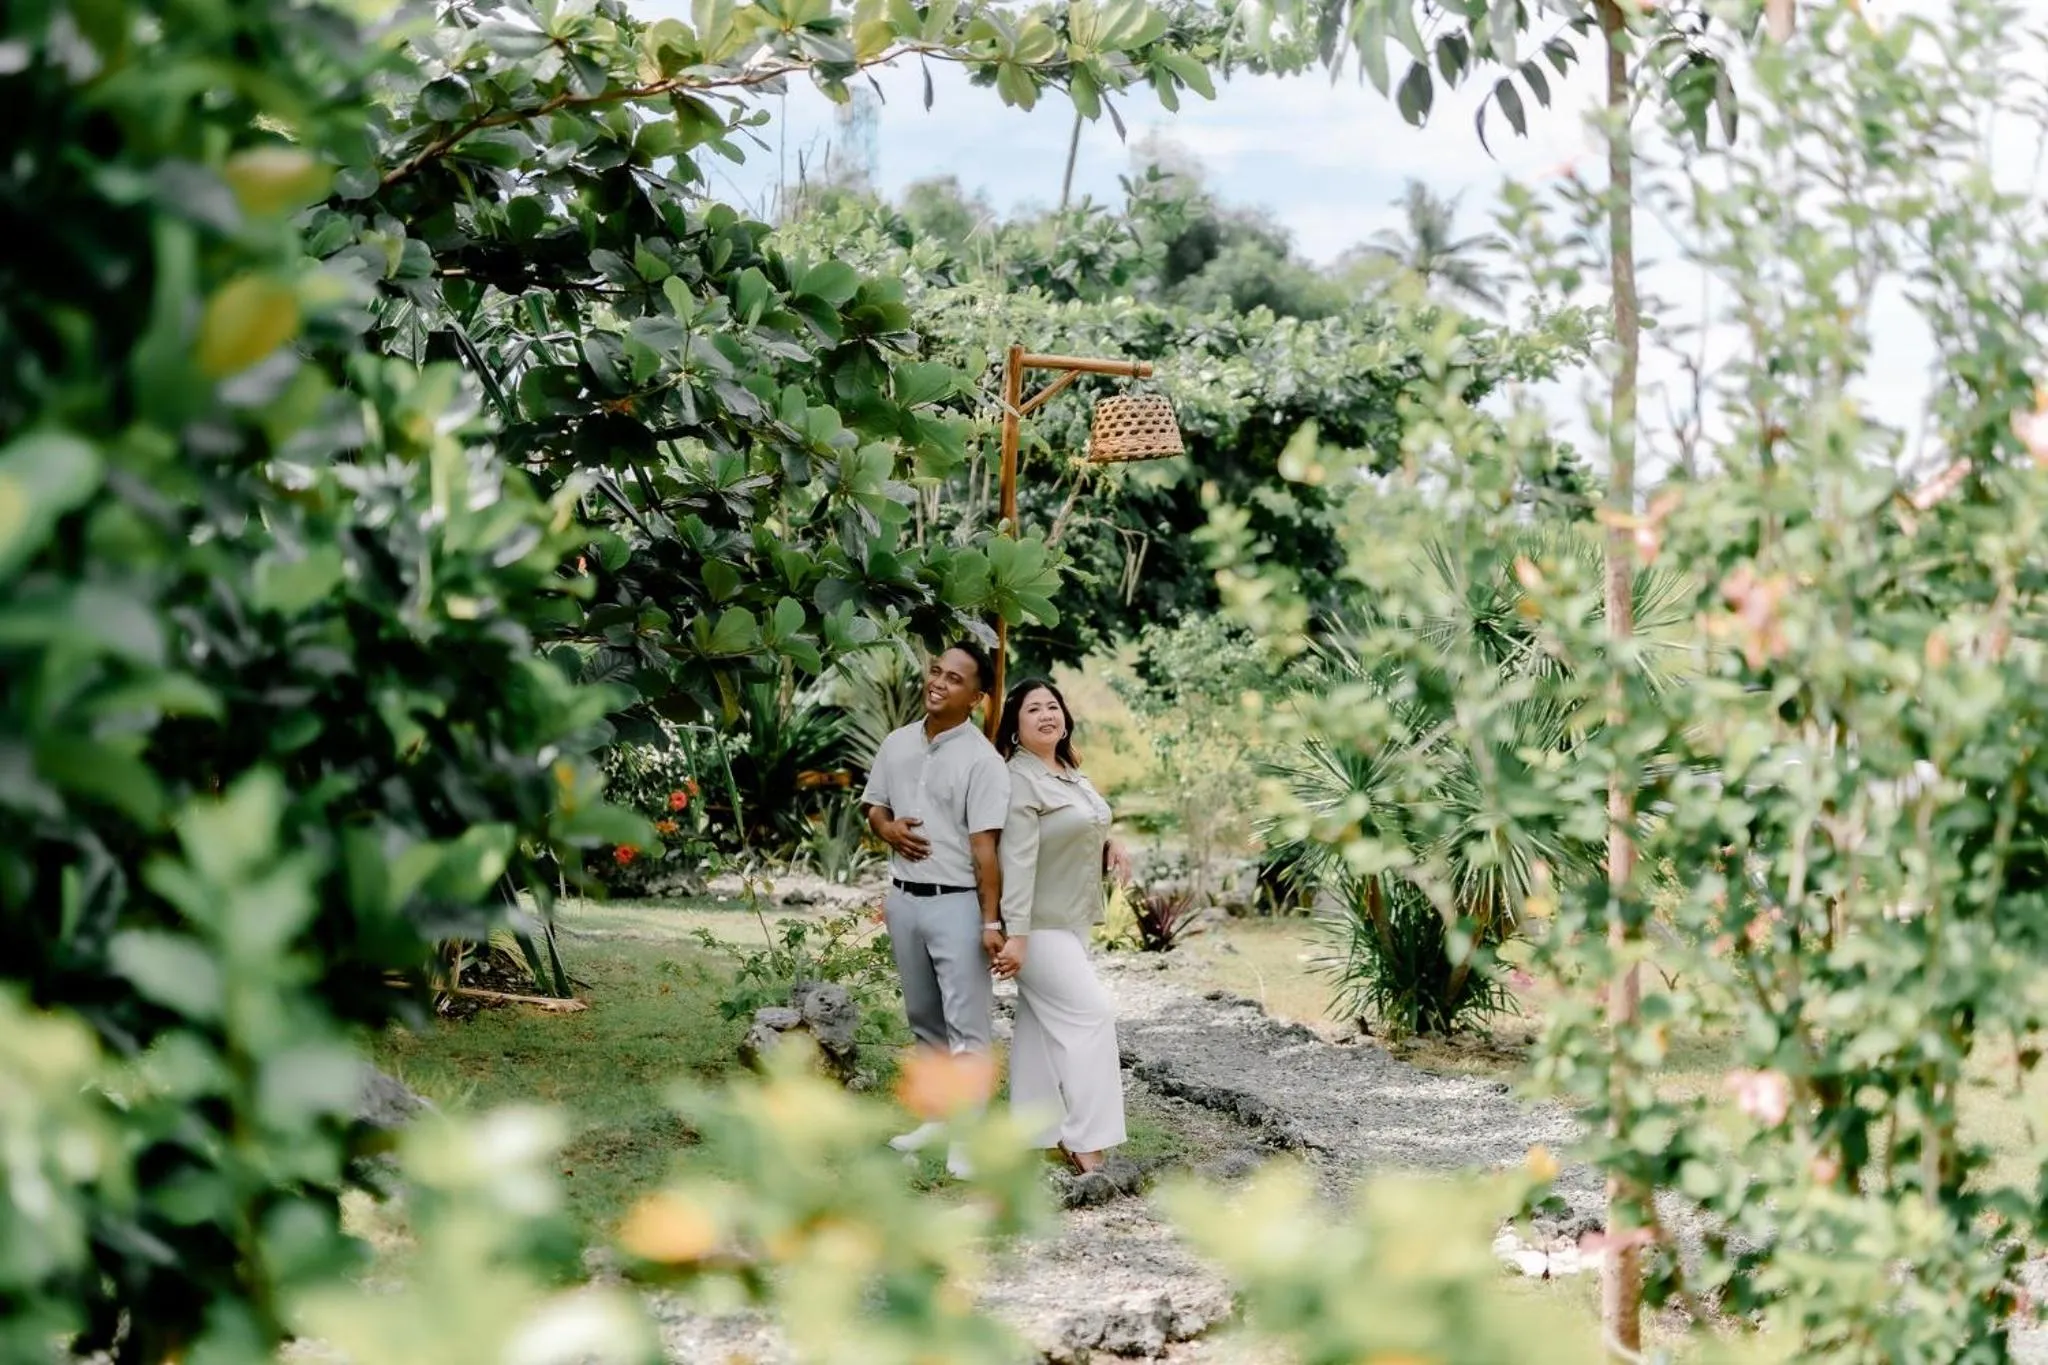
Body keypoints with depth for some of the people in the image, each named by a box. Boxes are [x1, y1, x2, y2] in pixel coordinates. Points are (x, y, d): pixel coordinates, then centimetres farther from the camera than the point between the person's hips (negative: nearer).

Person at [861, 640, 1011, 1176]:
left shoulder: (982, 760, -12)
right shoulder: (897, 744, 7)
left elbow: (985, 847, -15)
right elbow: (875, 809, 18)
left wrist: (992, 921, -19)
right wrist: (888, 830, -6)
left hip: (957, 904, -6)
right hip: (904, 899, 6)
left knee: (965, 1023, -4)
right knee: (924, 1018, 16)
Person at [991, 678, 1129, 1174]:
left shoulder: (1071, 774, 11)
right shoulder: (1020, 780, -18)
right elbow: (1018, 860, -25)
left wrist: (1108, 846, 5)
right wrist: (1015, 934, -30)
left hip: (1070, 920, 9)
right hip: (1040, 924, -9)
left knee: (1044, 1023, 11)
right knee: (1091, 1012, -13)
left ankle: (1036, 1132, 17)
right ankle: (1085, 1140, -11)